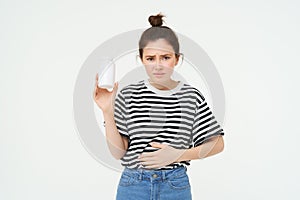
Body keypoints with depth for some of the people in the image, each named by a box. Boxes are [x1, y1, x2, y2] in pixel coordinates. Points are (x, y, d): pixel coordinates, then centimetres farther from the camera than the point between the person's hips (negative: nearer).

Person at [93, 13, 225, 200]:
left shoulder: (191, 96, -7)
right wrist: (107, 111, -18)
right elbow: (118, 152, -6)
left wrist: (177, 155, -14)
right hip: (133, 184, 0)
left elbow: (217, 143, -2)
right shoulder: (128, 95, -6)